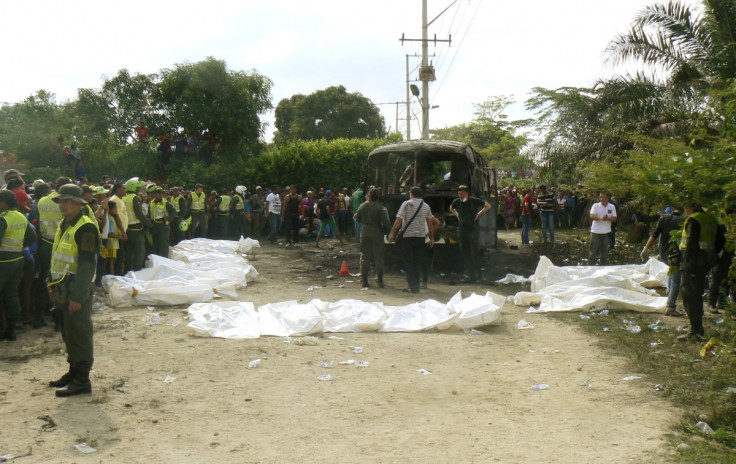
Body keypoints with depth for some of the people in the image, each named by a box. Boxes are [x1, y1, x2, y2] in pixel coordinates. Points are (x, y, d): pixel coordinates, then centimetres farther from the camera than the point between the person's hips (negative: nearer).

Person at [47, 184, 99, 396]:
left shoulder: (85, 228, -16)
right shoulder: (63, 225, 14)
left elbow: (87, 264, -20)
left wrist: (77, 295, -22)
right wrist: (54, 286, 19)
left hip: (78, 291, -9)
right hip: (63, 290, 9)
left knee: (79, 335, -4)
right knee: (68, 334, 17)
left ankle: (82, 380, 3)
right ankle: (74, 372, 29)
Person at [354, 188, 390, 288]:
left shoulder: (362, 206, 0)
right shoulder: (381, 208, -10)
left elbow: (357, 218, 11)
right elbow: (386, 222, -14)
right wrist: (384, 227, 6)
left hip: (365, 233, 3)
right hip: (377, 234, -2)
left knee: (364, 258, 9)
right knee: (378, 258, 4)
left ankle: (364, 281, 10)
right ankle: (379, 281, 5)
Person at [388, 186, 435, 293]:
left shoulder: (406, 204, -4)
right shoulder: (426, 206, 8)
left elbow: (398, 220, -9)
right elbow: (430, 223, 9)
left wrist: (392, 233, -3)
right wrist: (432, 238, 15)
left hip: (408, 236, -4)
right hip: (421, 236, 4)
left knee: (408, 261, 1)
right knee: (418, 262, 10)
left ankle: (412, 285, -4)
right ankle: (416, 285, 11)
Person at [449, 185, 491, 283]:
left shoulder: (474, 201, -7)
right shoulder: (456, 202, 5)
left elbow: (488, 206, 2)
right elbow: (451, 208, 28)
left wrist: (479, 214, -6)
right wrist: (456, 214, 12)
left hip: (473, 229, -5)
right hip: (462, 229, 5)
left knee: (474, 252, -6)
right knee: (464, 252, 6)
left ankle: (476, 274, -1)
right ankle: (467, 273, 13)